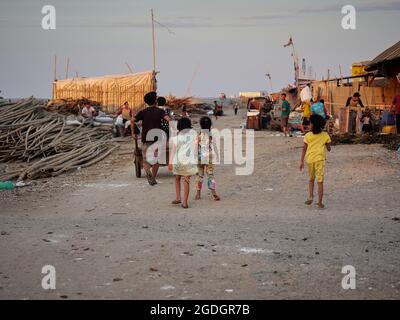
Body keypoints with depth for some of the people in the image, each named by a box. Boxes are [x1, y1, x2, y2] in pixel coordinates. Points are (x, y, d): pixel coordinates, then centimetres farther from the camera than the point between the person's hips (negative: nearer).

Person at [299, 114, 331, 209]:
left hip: (310, 159, 1)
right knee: (320, 181, 0)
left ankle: (311, 196, 9)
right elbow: (329, 148, 4)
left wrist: (301, 161, 2)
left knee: (311, 179, 22)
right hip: (320, 159, -1)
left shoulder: (308, 136, -2)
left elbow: (304, 149, -2)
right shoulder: (325, 135, -1)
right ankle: (320, 203, -1)